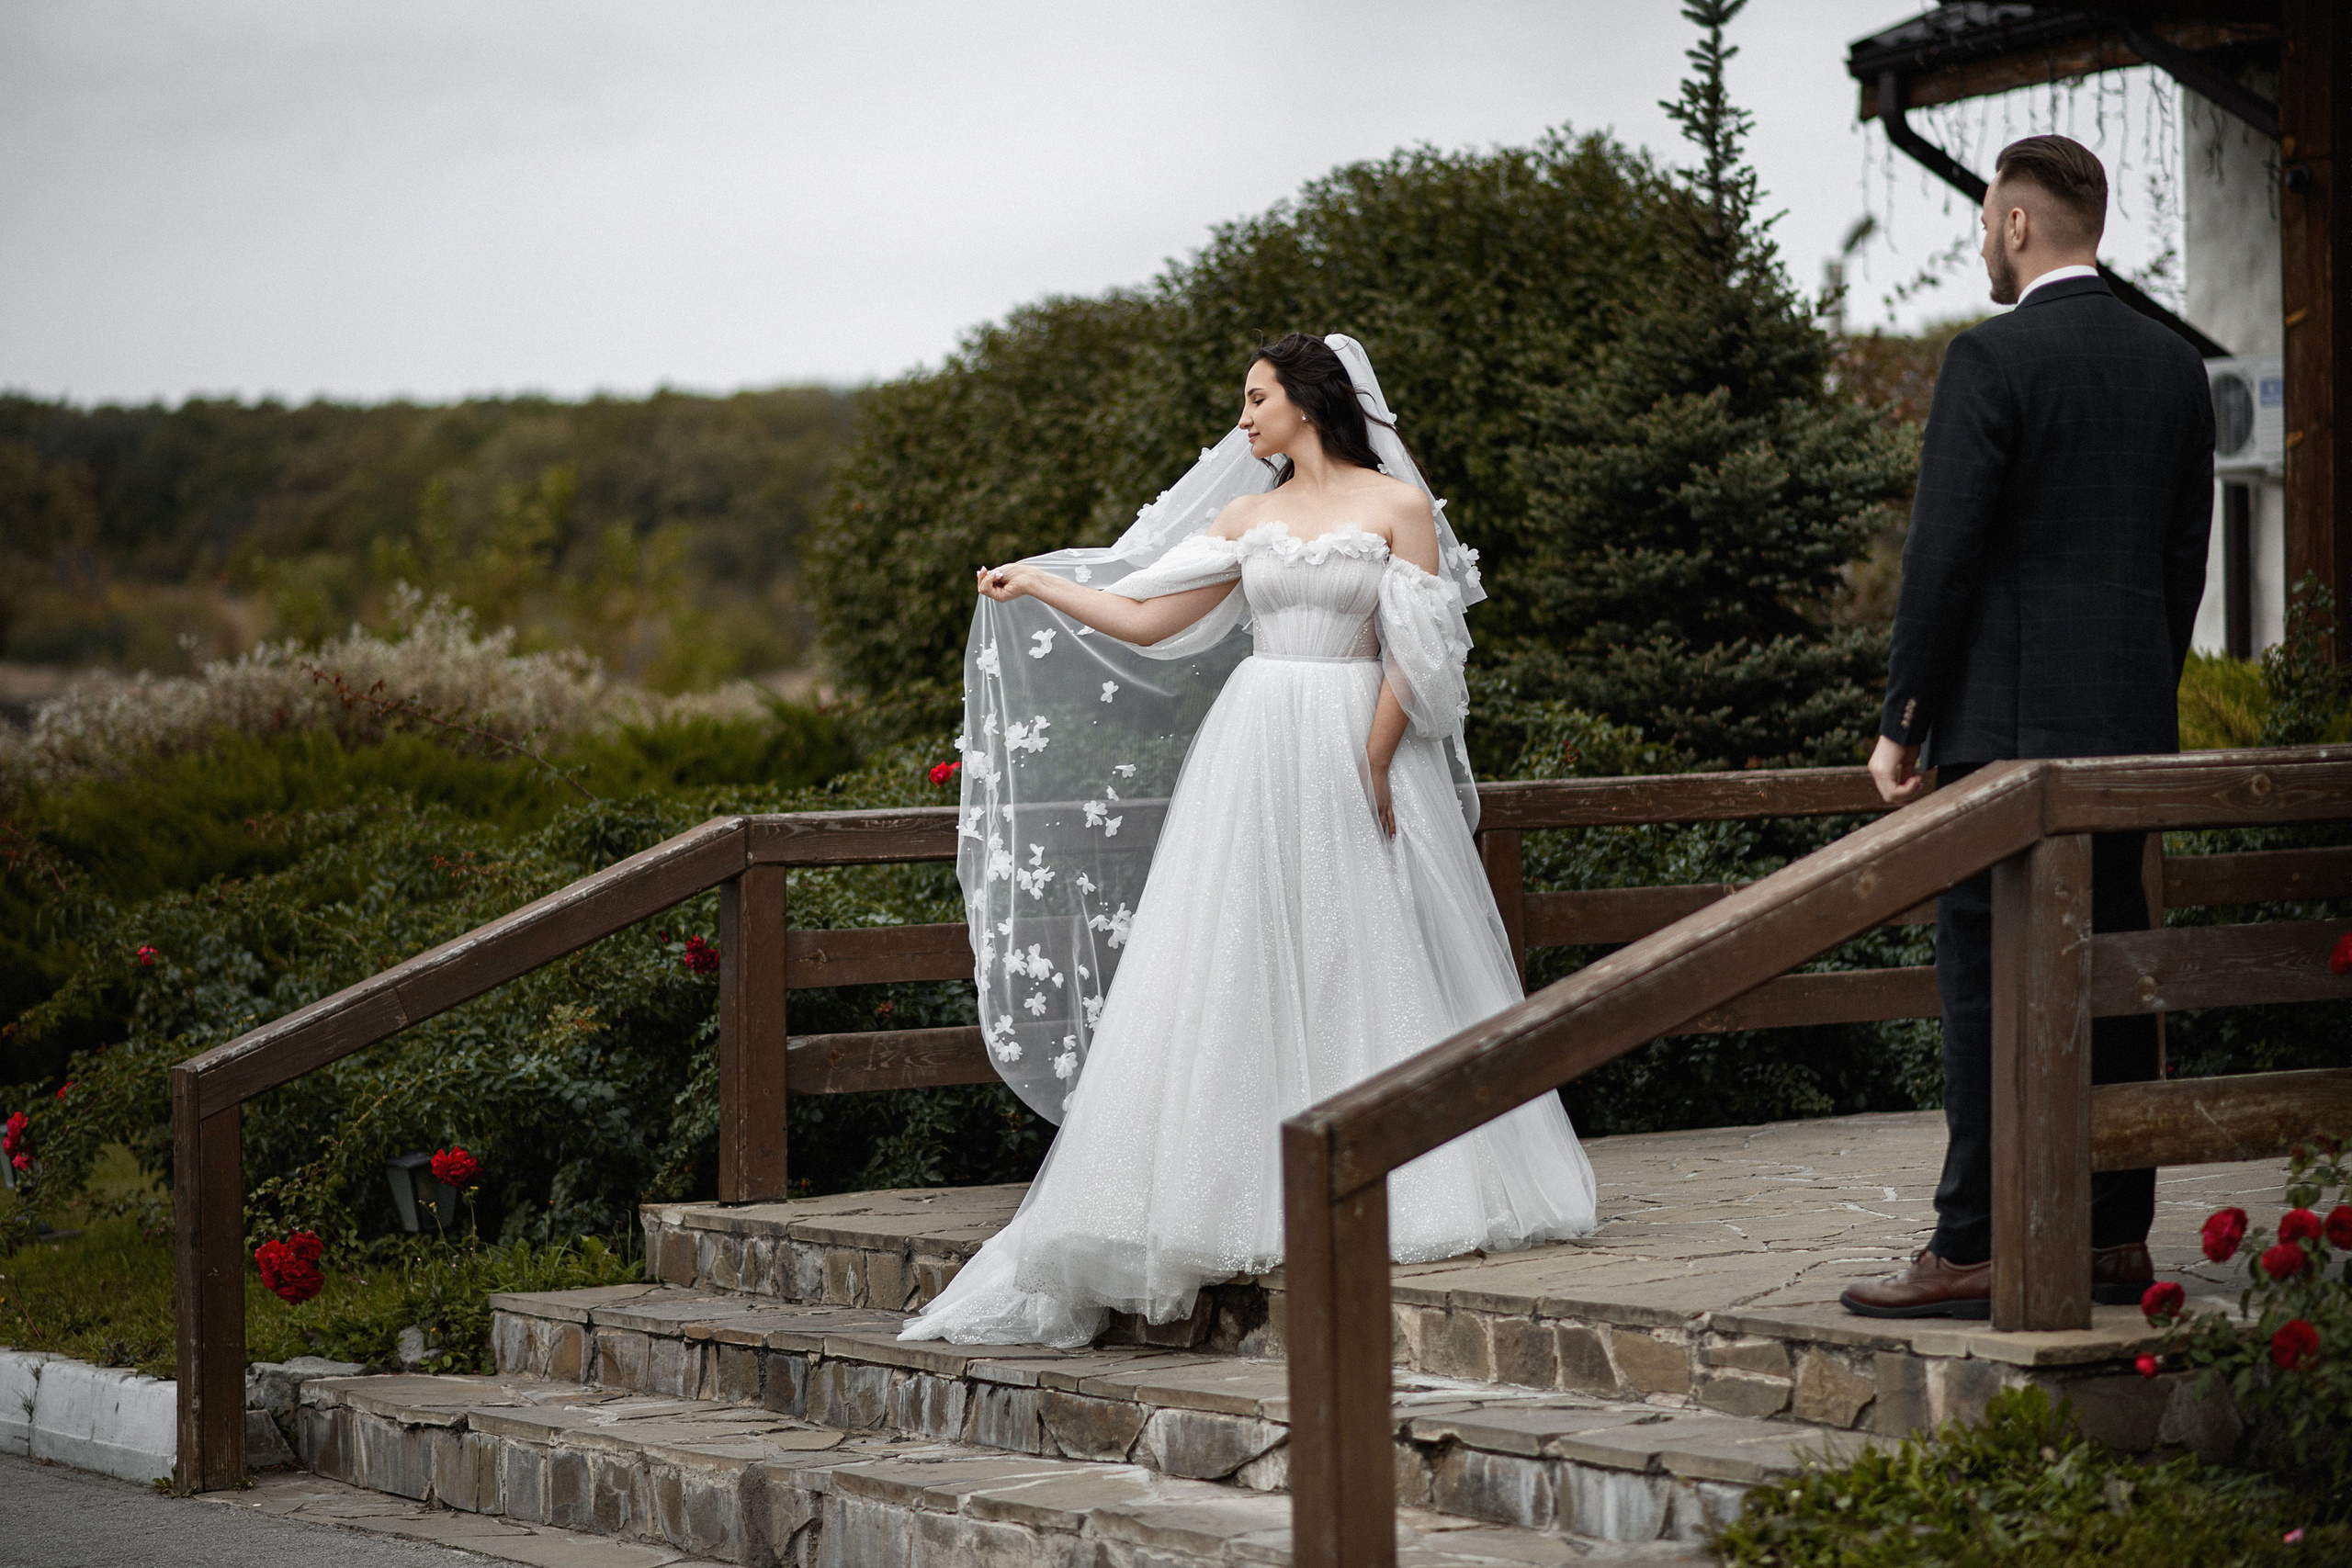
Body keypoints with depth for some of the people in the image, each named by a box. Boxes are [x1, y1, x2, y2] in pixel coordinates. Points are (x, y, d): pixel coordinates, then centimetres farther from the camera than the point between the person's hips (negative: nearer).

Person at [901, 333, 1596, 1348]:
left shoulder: (1398, 505, -1)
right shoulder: (1247, 516, 12)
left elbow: (1415, 656, -6)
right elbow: (1147, 620, 13)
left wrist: (1371, 768, -12)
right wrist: (1036, 585, 9)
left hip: (1359, 744, -4)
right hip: (1255, 755, 4)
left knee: (1374, 973, -3)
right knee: (1244, 971, -2)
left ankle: (1422, 1198, 6)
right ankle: (1261, 1200, 0)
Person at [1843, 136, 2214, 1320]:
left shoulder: (1991, 359, -10)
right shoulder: (2174, 366, 11)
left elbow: (1944, 554, -13)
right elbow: (2187, 555, 15)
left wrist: (1900, 723, -8)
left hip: (2009, 713, -7)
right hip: (2131, 717, 7)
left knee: (1988, 982, -5)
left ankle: (1974, 1251, -5)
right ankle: (2115, 1238, 14)